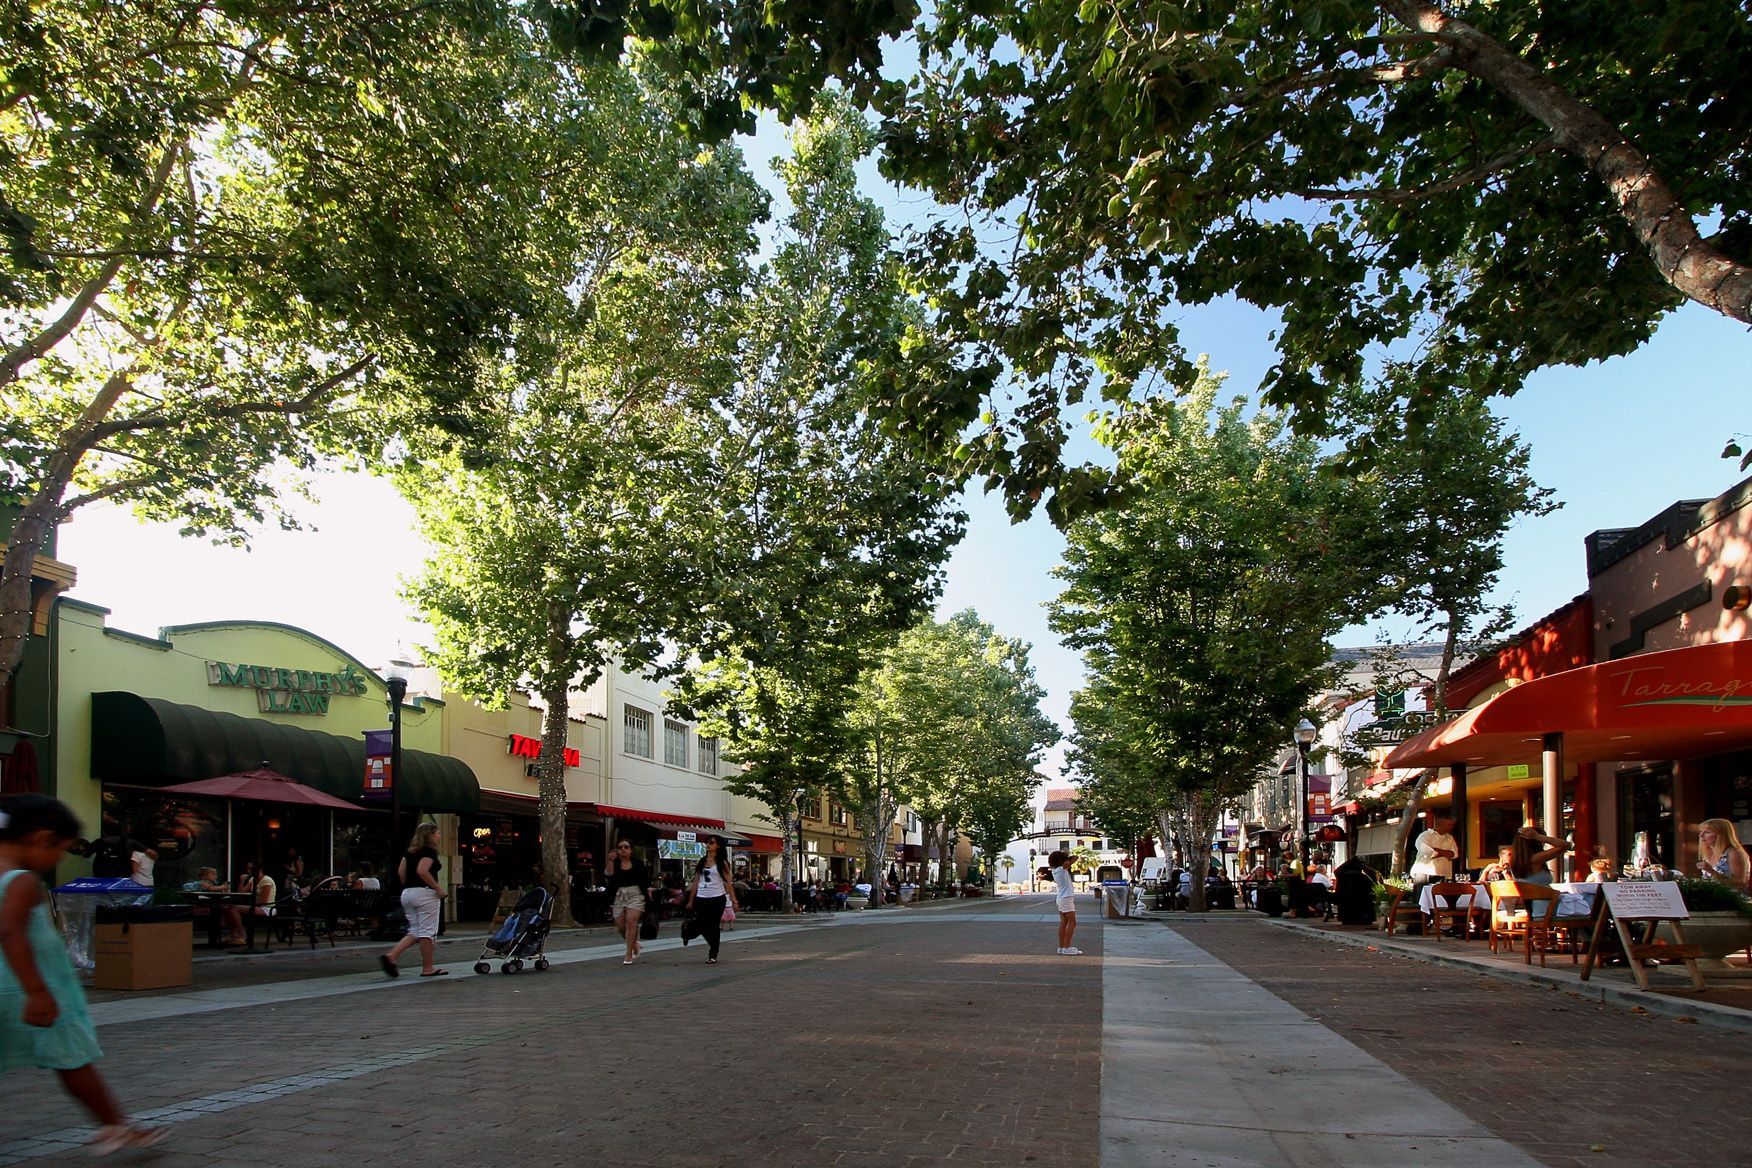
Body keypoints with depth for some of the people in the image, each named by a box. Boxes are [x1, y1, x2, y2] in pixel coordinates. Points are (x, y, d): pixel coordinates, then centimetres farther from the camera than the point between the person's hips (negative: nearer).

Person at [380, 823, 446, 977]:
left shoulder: (411, 851, 15)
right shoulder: (430, 851, -10)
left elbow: (401, 871, 12)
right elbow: (422, 871, -22)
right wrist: (438, 887, -15)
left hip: (407, 893, 8)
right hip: (424, 893, -8)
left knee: (414, 932, 13)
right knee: (426, 932, -1)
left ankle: (390, 956, -4)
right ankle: (427, 969, 4)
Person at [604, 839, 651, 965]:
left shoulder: (637, 864, 3)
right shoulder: (614, 863, 5)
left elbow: (646, 881, 8)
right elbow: (608, 877, -12)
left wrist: (649, 894, 1)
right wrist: (610, 862, -19)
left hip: (635, 895, -3)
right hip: (619, 896, 3)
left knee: (631, 921, -17)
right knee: (620, 925, 3)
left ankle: (629, 955, -11)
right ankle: (634, 944, 31)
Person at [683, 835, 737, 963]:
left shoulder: (722, 863, 1)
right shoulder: (702, 861, 11)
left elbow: (728, 883, -1)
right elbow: (696, 882, 13)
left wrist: (734, 900, -7)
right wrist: (690, 900, 10)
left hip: (717, 898, -4)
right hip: (701, 898, 4)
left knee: (714, 927, 0)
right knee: (700, 926, 0)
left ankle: (713, 955, 11)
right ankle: (713, 943, 28)